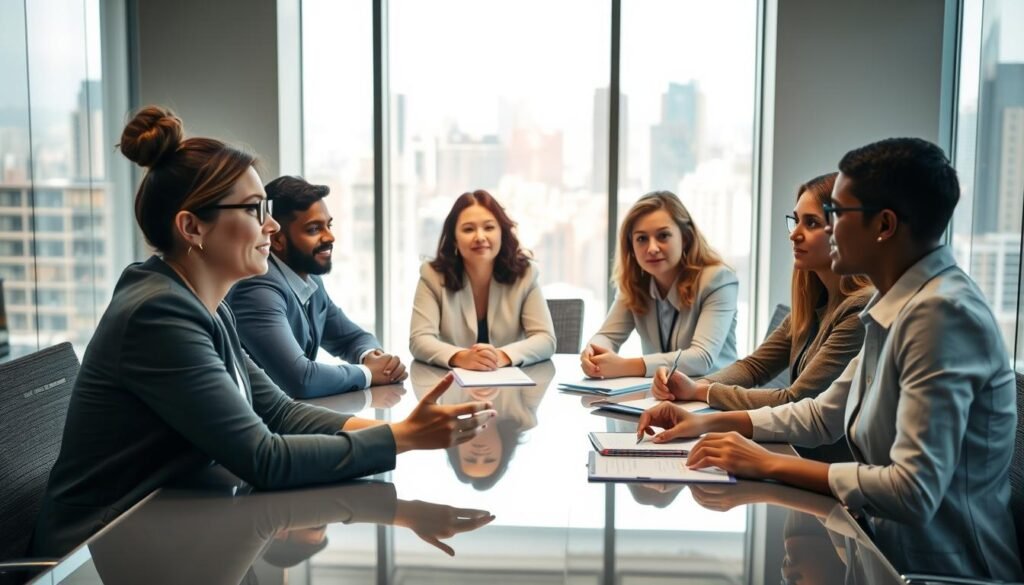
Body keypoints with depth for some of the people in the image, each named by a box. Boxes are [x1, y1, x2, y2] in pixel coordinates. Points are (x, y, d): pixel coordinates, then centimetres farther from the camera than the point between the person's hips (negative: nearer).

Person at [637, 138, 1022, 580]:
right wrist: (707, 422, 5)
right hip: (896, 545, 7)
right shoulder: (898, 303, 5)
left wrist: (769, 464, -21)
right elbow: (821, 415, 14)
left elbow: (913, 492, -28)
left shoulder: (941, 312, -23)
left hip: (942, 568, -7)